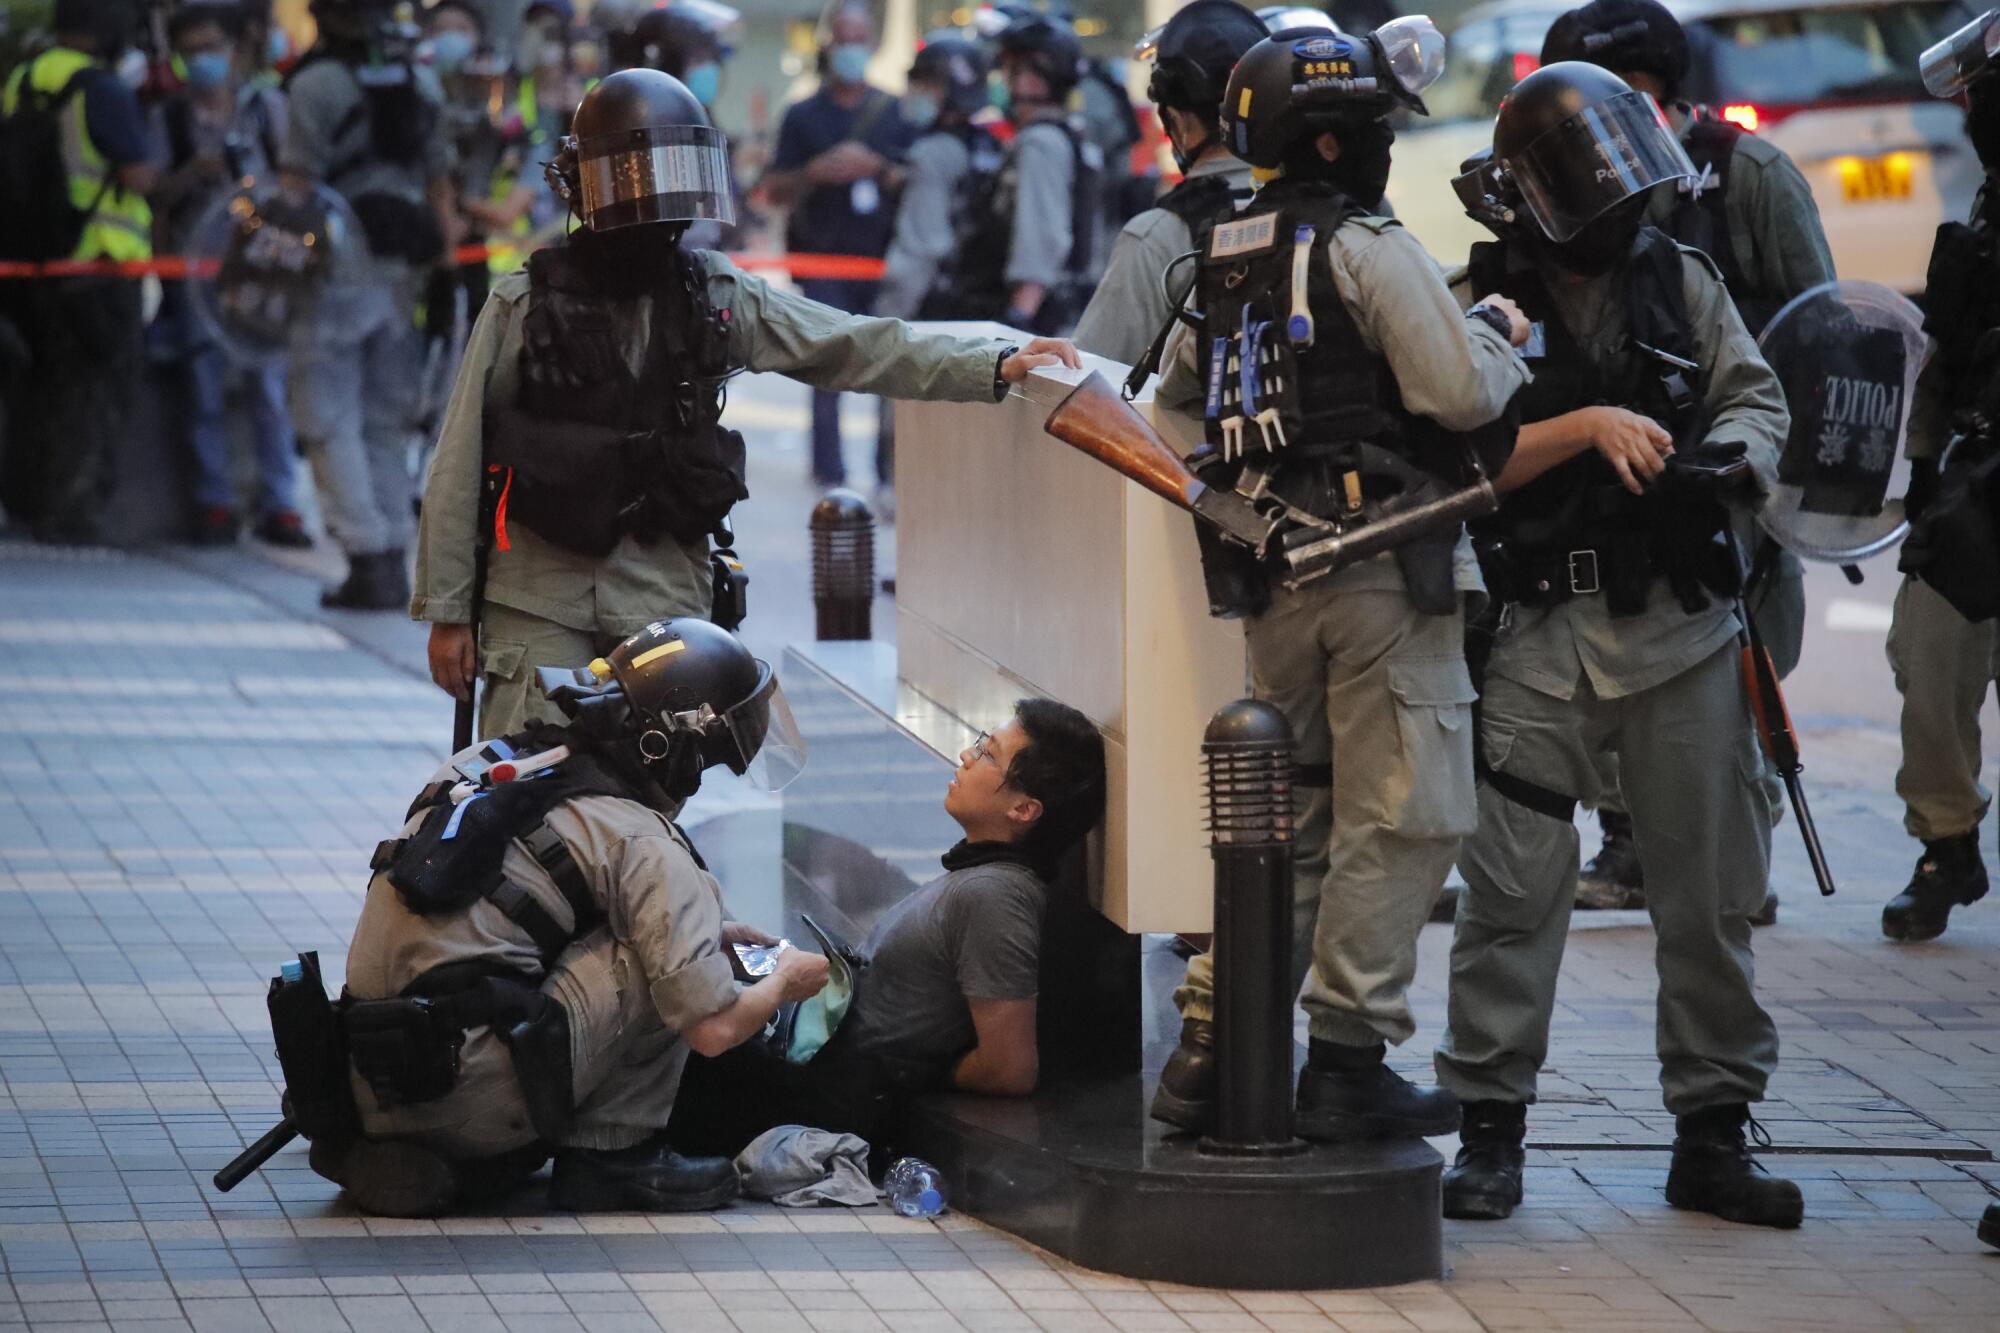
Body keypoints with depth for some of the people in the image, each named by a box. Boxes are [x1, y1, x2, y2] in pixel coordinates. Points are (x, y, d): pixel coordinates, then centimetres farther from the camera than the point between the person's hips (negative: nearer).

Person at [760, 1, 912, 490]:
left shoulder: (897, 114, 11)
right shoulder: (803, 116, 9)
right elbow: (775, 192, 7)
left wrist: (881, 169, -9)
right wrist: (817, 173, -11)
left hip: (886, 260, 1)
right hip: (824, 259, -1)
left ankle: (893, 469, 5)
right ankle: (829, 473, -1)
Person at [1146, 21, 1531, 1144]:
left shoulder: (1218, 263, 13)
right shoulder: (1369, 250, -11)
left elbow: (1178, 388, 27)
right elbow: (1459, 395, -18)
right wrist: (1501, 337, 1)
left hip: (1272, 581, 8)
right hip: (1386, 570, -8)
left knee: (1287, 816, 15)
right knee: (1399, 819, -1)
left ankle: (1213, 1050, 12)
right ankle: (1350, 1064, -1)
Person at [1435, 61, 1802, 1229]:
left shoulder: (1680, 278, 8)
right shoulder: (1482, 303, -2)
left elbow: (1758, 396, 7)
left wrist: (1728, 459, -14)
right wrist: (1591, 426, -20)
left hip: (1686, 628, 3)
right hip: (1548, 636, -3)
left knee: (1712, 888, 6)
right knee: (1515, 882, -4)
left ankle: (1713, 1133, 15)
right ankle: (1490, 1126, 5)